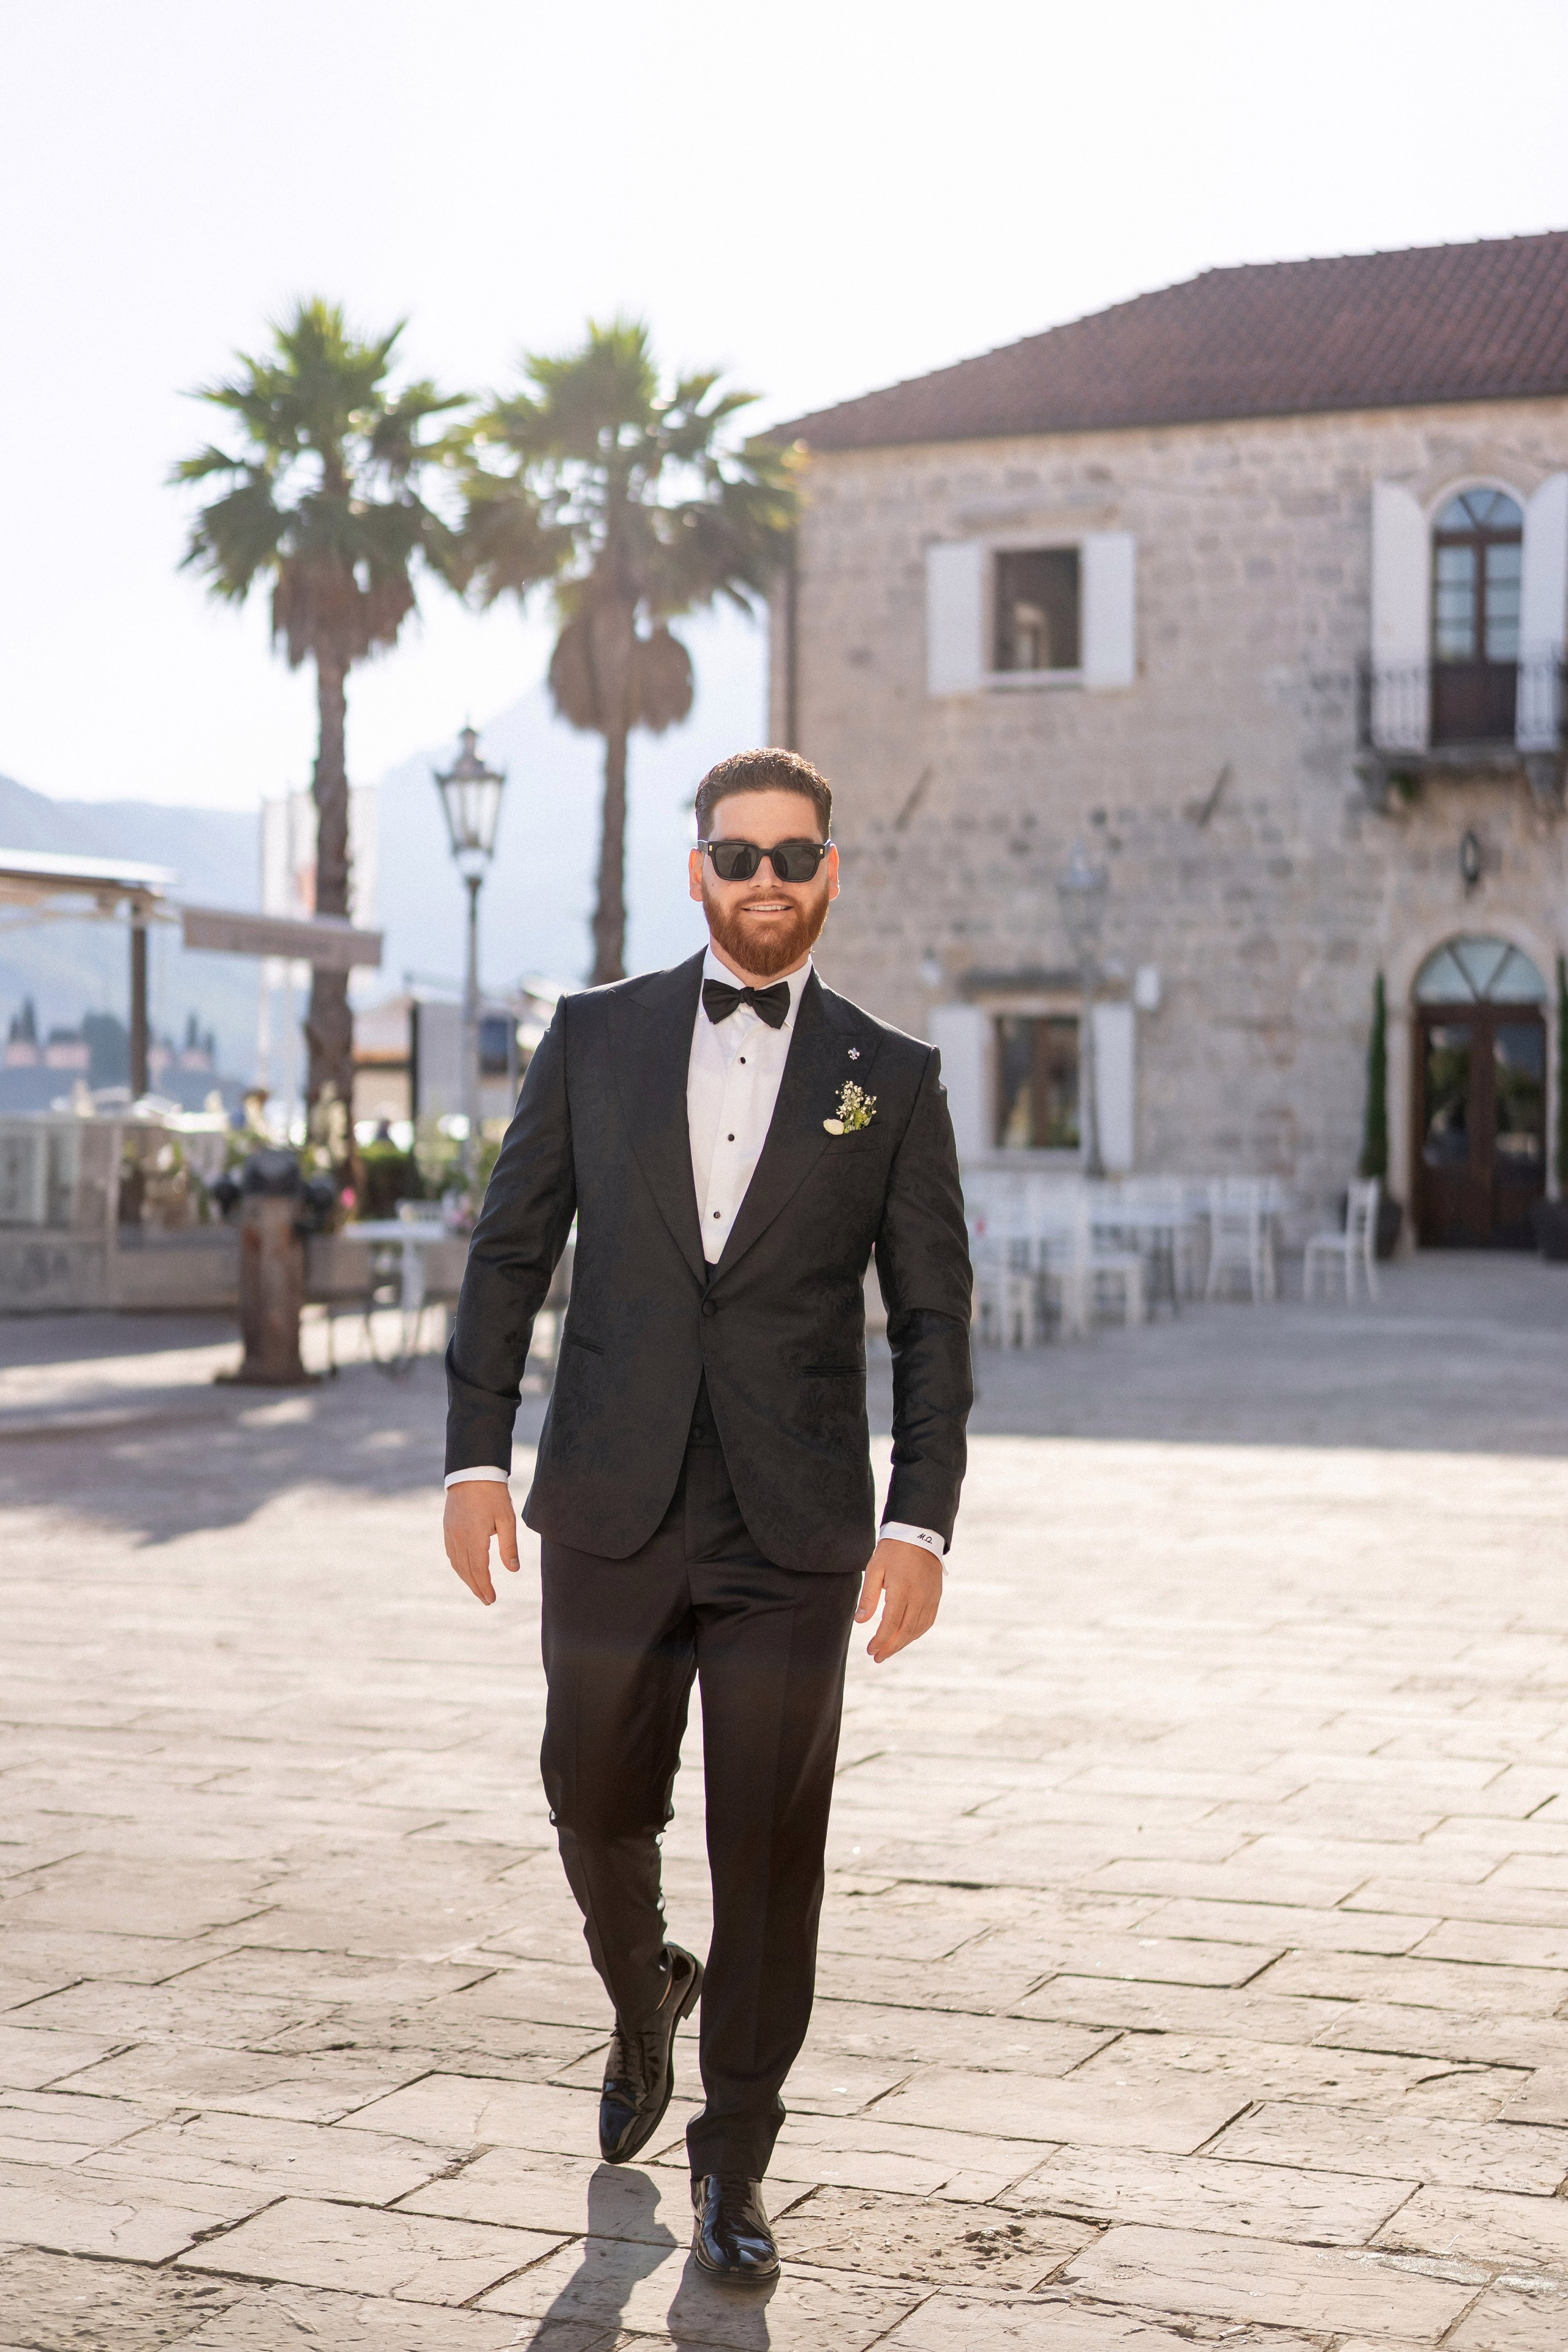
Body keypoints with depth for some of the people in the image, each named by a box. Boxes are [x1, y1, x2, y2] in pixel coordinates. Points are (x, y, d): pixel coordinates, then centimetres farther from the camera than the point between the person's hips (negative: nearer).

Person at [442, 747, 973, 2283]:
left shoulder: (892, 1081, 4)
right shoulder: (595, 1037, 6)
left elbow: (933, 1322, 3)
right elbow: (510, 1252, 6)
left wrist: (920, 1523, -6)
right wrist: (476, 1457, -3)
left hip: (795, 1528, -1)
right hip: (612, 1516, 1)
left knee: (771, 1852, 2)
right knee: (597, 1810, 12)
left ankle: (733, 2158, 19)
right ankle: (643, 1999, 45)